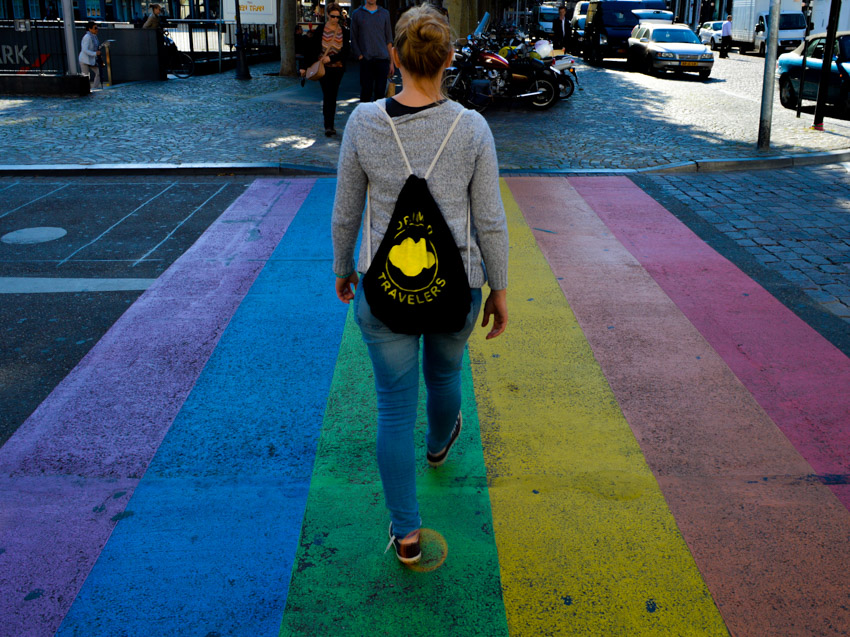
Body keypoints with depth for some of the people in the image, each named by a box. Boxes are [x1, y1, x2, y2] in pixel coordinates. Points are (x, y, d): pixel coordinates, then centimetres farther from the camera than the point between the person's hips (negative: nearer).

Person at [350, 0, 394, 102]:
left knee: (380, 92, 0)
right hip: (366, 60, -1)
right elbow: (353, 38, 9)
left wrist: (391, 62, 7)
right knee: (366, 93, -2)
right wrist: (360, 56, -4)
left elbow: (389, 39, 12)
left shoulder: (385, 13, 11)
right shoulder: (357, 13, 7)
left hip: (382, 59, 1)